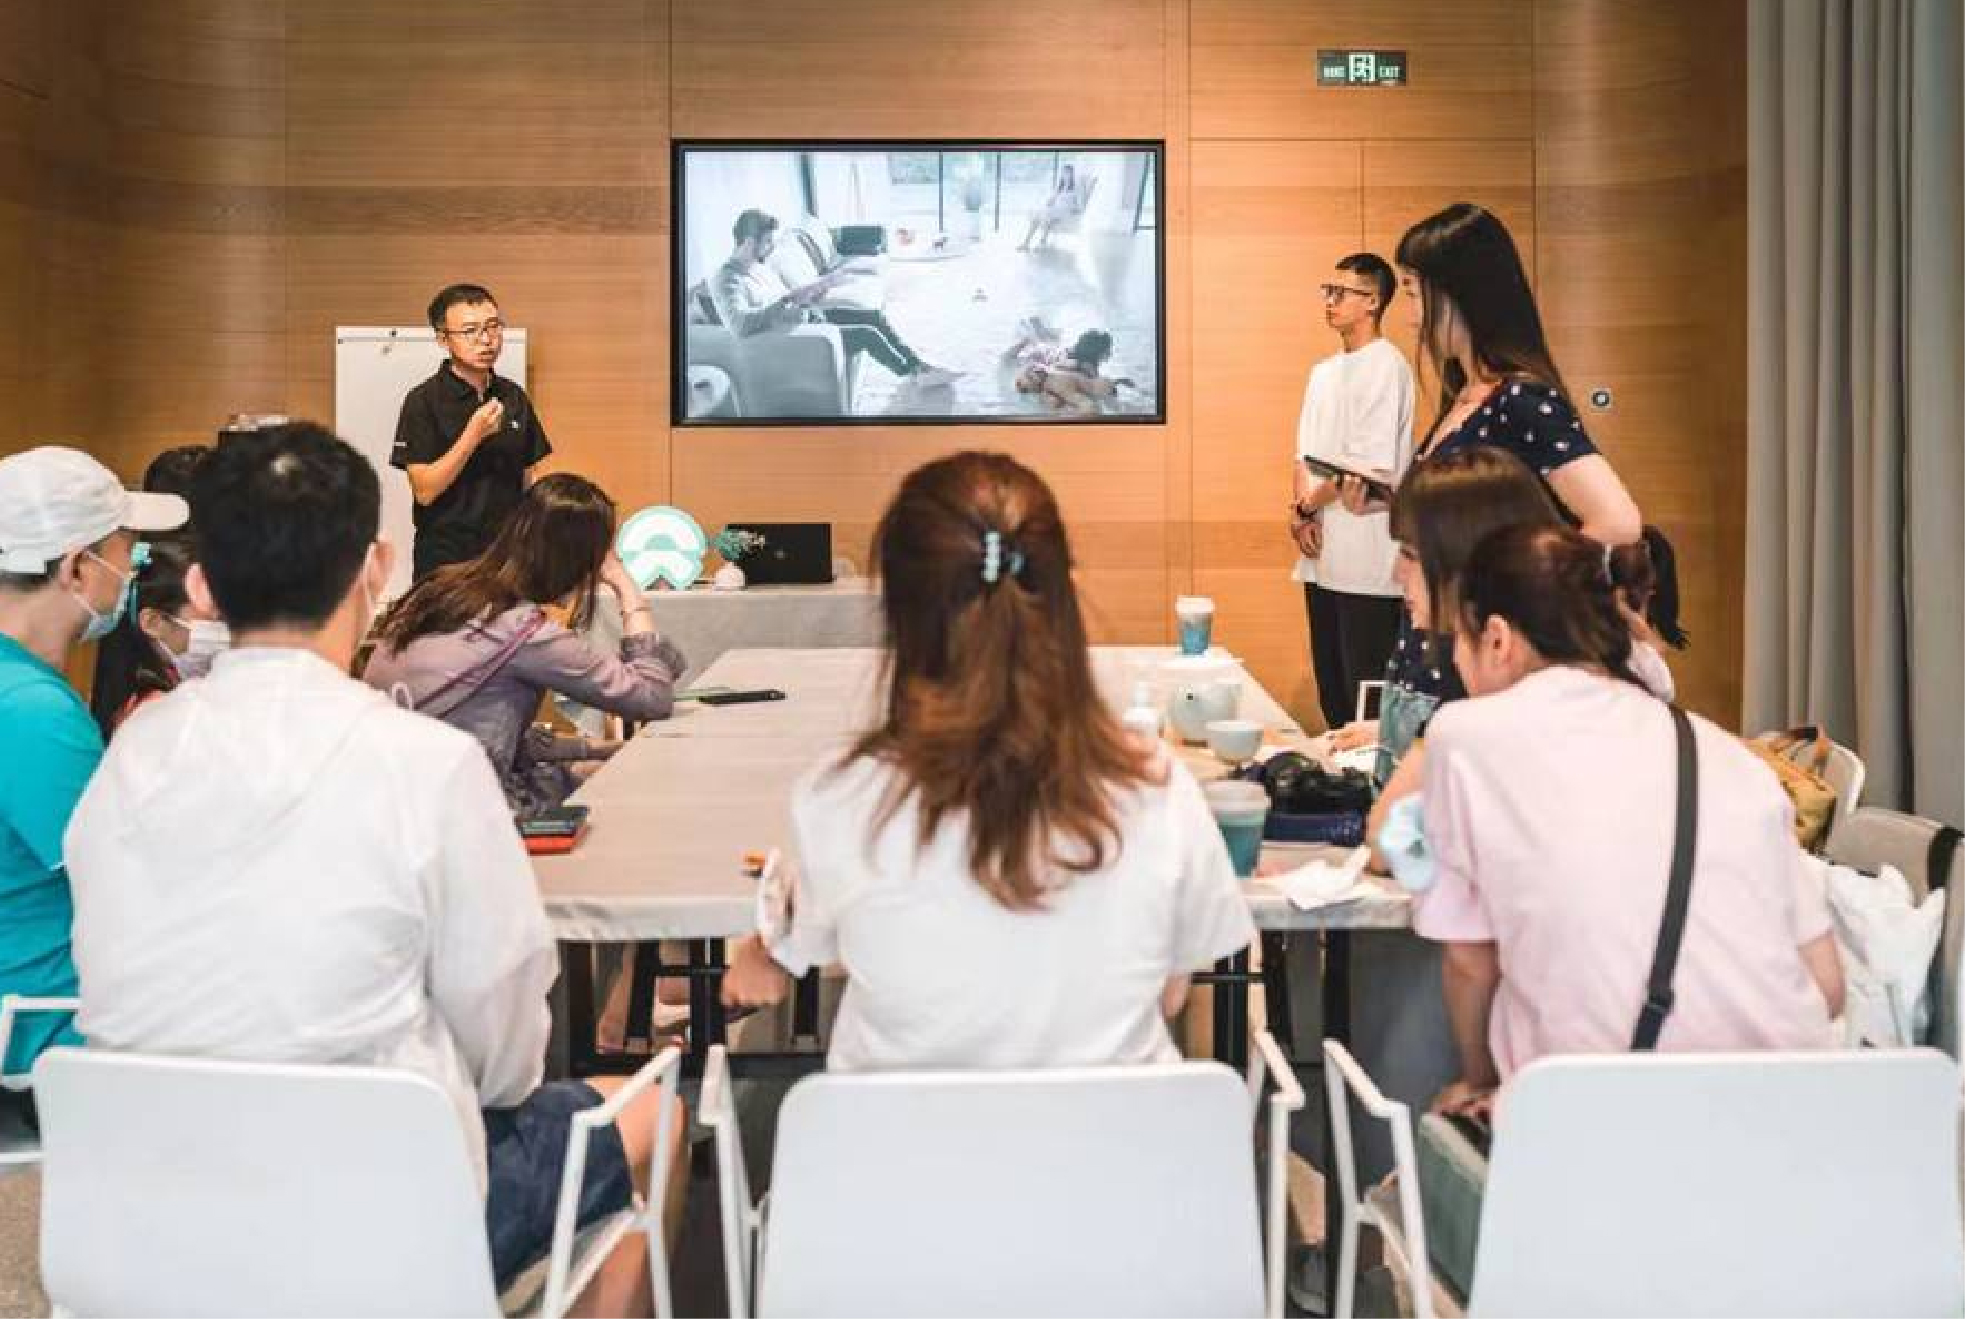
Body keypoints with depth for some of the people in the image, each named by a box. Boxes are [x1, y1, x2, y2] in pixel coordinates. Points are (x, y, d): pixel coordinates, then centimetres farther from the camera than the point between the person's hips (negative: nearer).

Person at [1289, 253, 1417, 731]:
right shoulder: (1323, 371, 16)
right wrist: (1301, 515, -3)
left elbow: (1370, 466, -15)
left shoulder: (1386, 365, -8)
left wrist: (1306, 507, -4)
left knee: (1368, 690, -4)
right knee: (1331, 689, 12)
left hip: (1365, 557, -8)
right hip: (1322, 554, 8)